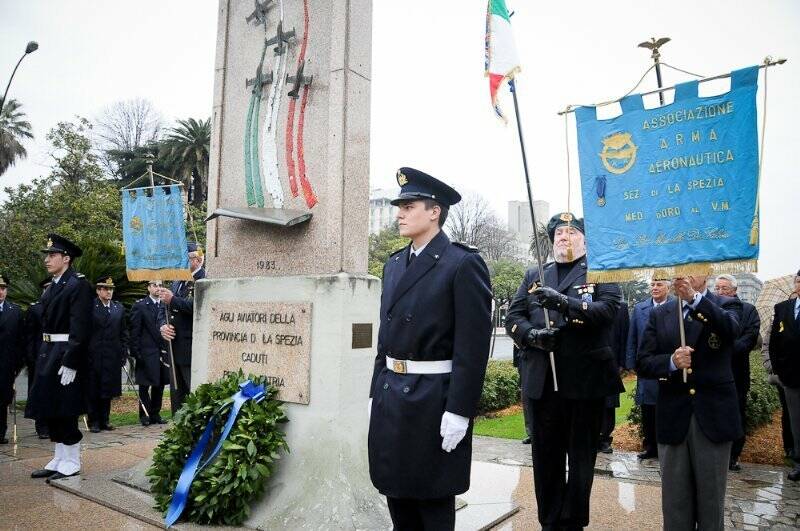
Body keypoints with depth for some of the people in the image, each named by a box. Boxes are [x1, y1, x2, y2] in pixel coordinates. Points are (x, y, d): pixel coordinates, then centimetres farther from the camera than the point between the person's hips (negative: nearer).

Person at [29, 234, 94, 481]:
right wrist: (43, 357, 10)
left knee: (66, 411, 0)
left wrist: (70, 362, -21)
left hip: (67, 355, -9)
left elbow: (80, 328, -18)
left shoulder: (78, 284, -13)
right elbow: (47, 322, 14)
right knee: (50, 410, 14)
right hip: (48, 353, 9)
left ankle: (72, 463, 13)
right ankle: (59, 459, 27)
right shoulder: (51, 287, 14)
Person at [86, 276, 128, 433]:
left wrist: (124, 353, 6)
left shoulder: (119, 308, 10)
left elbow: (124, 332, 12)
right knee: (93, 390, 3)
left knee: (108, 390, 9)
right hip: (93, 356, -4)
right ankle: (94, 421, 13)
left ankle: (104, 420, 19)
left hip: (112, 356, 4)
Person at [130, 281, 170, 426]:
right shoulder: (140, 306, -2)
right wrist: (136, 352, -10)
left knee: (160, 384, 9)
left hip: (163, 351, 4)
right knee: (145, 384, 1)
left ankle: (155, 414, 20)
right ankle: (145, 415, 12)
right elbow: (134, 331, -4)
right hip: (147, 352, -4)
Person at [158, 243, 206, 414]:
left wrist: (172, 300, -18)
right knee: (176, 394, 16)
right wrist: (163, 326, -2)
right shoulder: (177, 283, 18)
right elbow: (163, 310, 17)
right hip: (175, 349, 9)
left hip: (193, 350, -9)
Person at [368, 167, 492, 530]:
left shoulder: (464, 263, -11)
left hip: (433, 400, -7)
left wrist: (459, 411, -17)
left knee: (433, 500, 9)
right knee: (396, 492, 17)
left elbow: (473, 344, -15)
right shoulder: (393, 264, 12)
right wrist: (376, 393, 13)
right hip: (390, 396, 7)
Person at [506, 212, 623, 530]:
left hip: (585, 380, -3)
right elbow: (513, 317, 9)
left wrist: (564, 302, -26)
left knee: (581, 457, 8)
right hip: (541, 381, 3)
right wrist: (532, 334, -12)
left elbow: (609, 309, -13)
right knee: (545, 456, 10)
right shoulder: (534, 276, 16)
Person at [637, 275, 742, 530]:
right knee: (674, 497, 10)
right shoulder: (659, 314, 8)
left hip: (713, 415, -2)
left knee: (711, 498, 9)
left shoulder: (726, 305, 3)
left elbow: (730, 330, -22)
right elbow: (643, 363, 2)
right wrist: (671, 362, -17)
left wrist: (695, 297, -33)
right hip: (672, 416, 2)